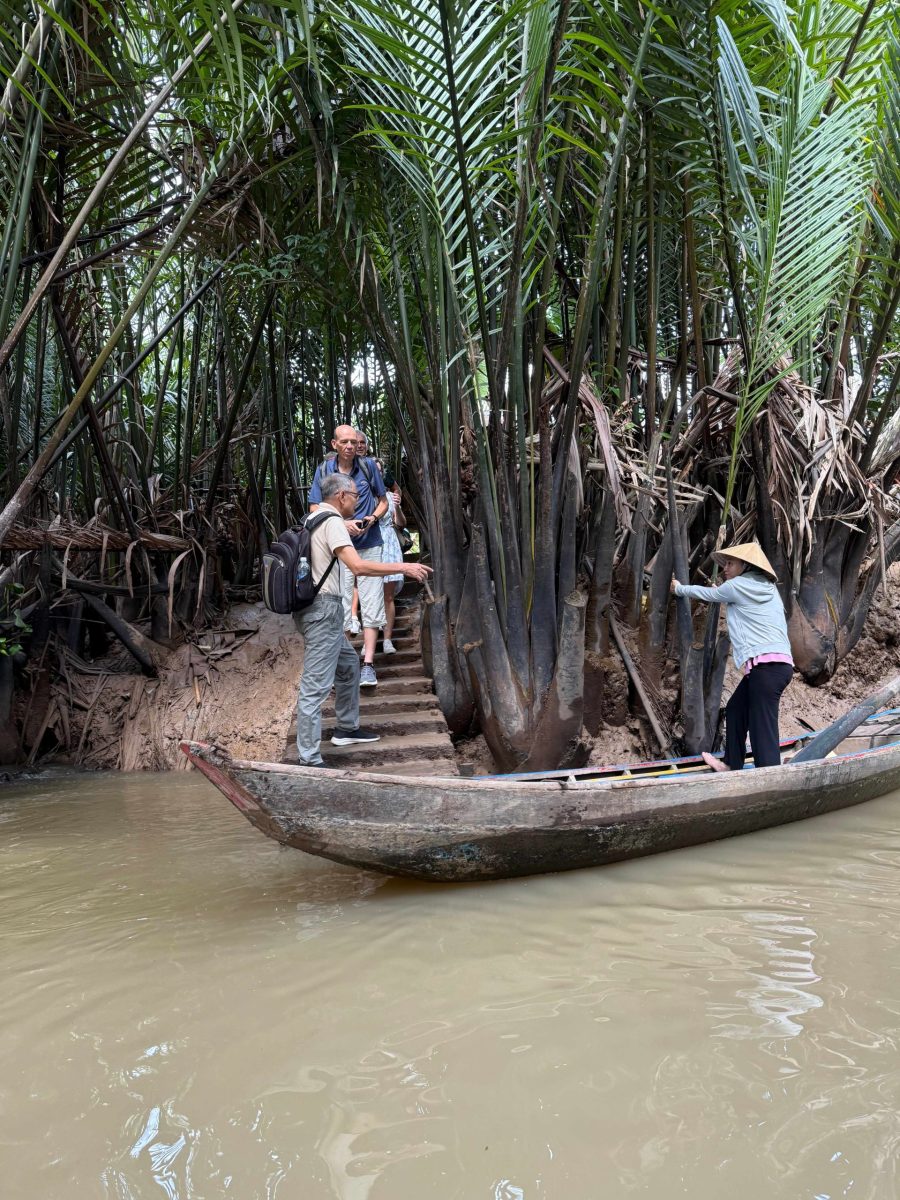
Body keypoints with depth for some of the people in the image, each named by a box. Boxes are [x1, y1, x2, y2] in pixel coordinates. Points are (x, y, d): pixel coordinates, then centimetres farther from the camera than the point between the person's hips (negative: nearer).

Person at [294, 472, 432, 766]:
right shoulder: (332, 522, -13)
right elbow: (358, 566, -25)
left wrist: (345, 530, 42)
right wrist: (403, 567, -19)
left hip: (316, 609, 11)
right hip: (322, 609, -11)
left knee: (348, 664, 25)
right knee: (315, 687, -9)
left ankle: (347, 729, 38)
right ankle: (309, 761, -6)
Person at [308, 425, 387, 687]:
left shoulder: (368, 466, 0)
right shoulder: (324, 470, -1)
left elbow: (383, 501, 9)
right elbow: (315, 510, -1)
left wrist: (371, 519, -12)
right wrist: (344, 524, -15)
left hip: (369, 546, 0)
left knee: (371, 605, -4)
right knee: (340, 605, 3)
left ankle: (368, 664, -2)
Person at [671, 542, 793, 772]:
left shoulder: (738, 585, 0)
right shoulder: (768, 588, 21)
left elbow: (707, 594, 16)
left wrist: (679, 588, 32)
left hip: (766, 665, -9)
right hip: (777, 663, 9)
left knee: (763, 728, -12)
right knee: (735, 710, 22)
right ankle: (732, 765, 33)